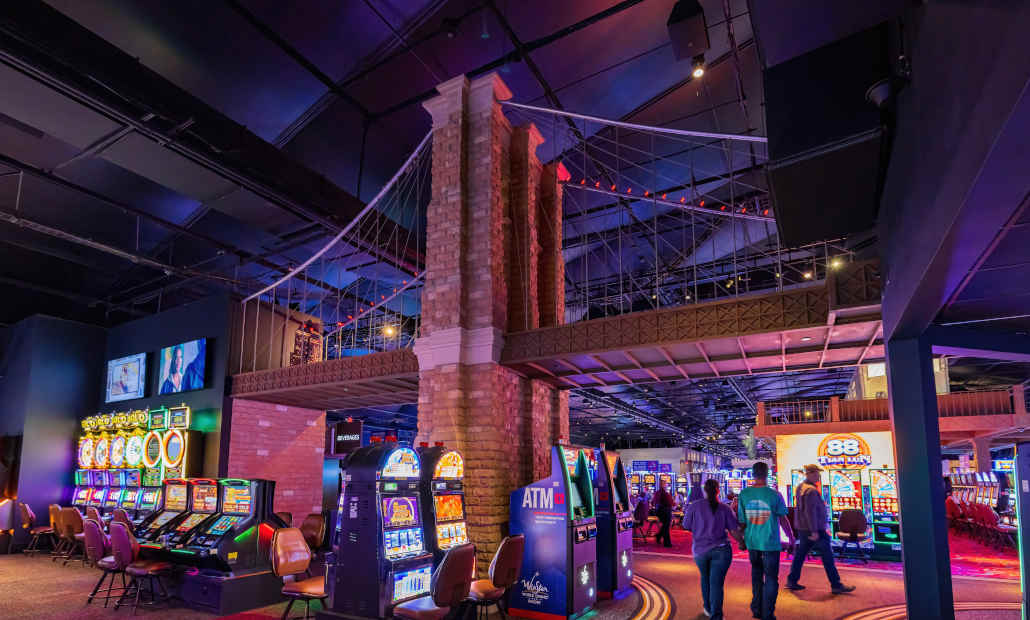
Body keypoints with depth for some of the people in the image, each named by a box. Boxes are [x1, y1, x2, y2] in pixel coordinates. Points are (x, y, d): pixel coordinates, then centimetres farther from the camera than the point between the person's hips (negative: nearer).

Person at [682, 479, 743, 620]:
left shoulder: (694, 506, -6)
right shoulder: (725, 508, -3)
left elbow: (686, 527, 0)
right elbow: (734, 531, -3)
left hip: (700, 550, 1)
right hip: (721, 550, -1)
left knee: (705, 578, 24)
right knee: (717, 584, 0)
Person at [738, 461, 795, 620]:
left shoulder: (744, 494, -6)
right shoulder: (774, 494, -13)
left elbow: (741, 520, 0)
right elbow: (783, 519, -6)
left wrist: (741, 539, 15)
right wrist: (791, 537, 10)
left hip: (752, 542, 3)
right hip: (770, 542, -3)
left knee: (756, 574, 21)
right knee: (771, 578, 9)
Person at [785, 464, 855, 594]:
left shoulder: (800, 487, 10)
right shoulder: (811, 490, -20)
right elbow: (810, 512, -24)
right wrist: (814, 531, -23)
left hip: (802, 529, 9)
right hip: (813, 529, -9)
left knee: (800, 554, 12)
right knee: (827, 556, 1)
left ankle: (792, 581, 15)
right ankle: (836, 585, 8)